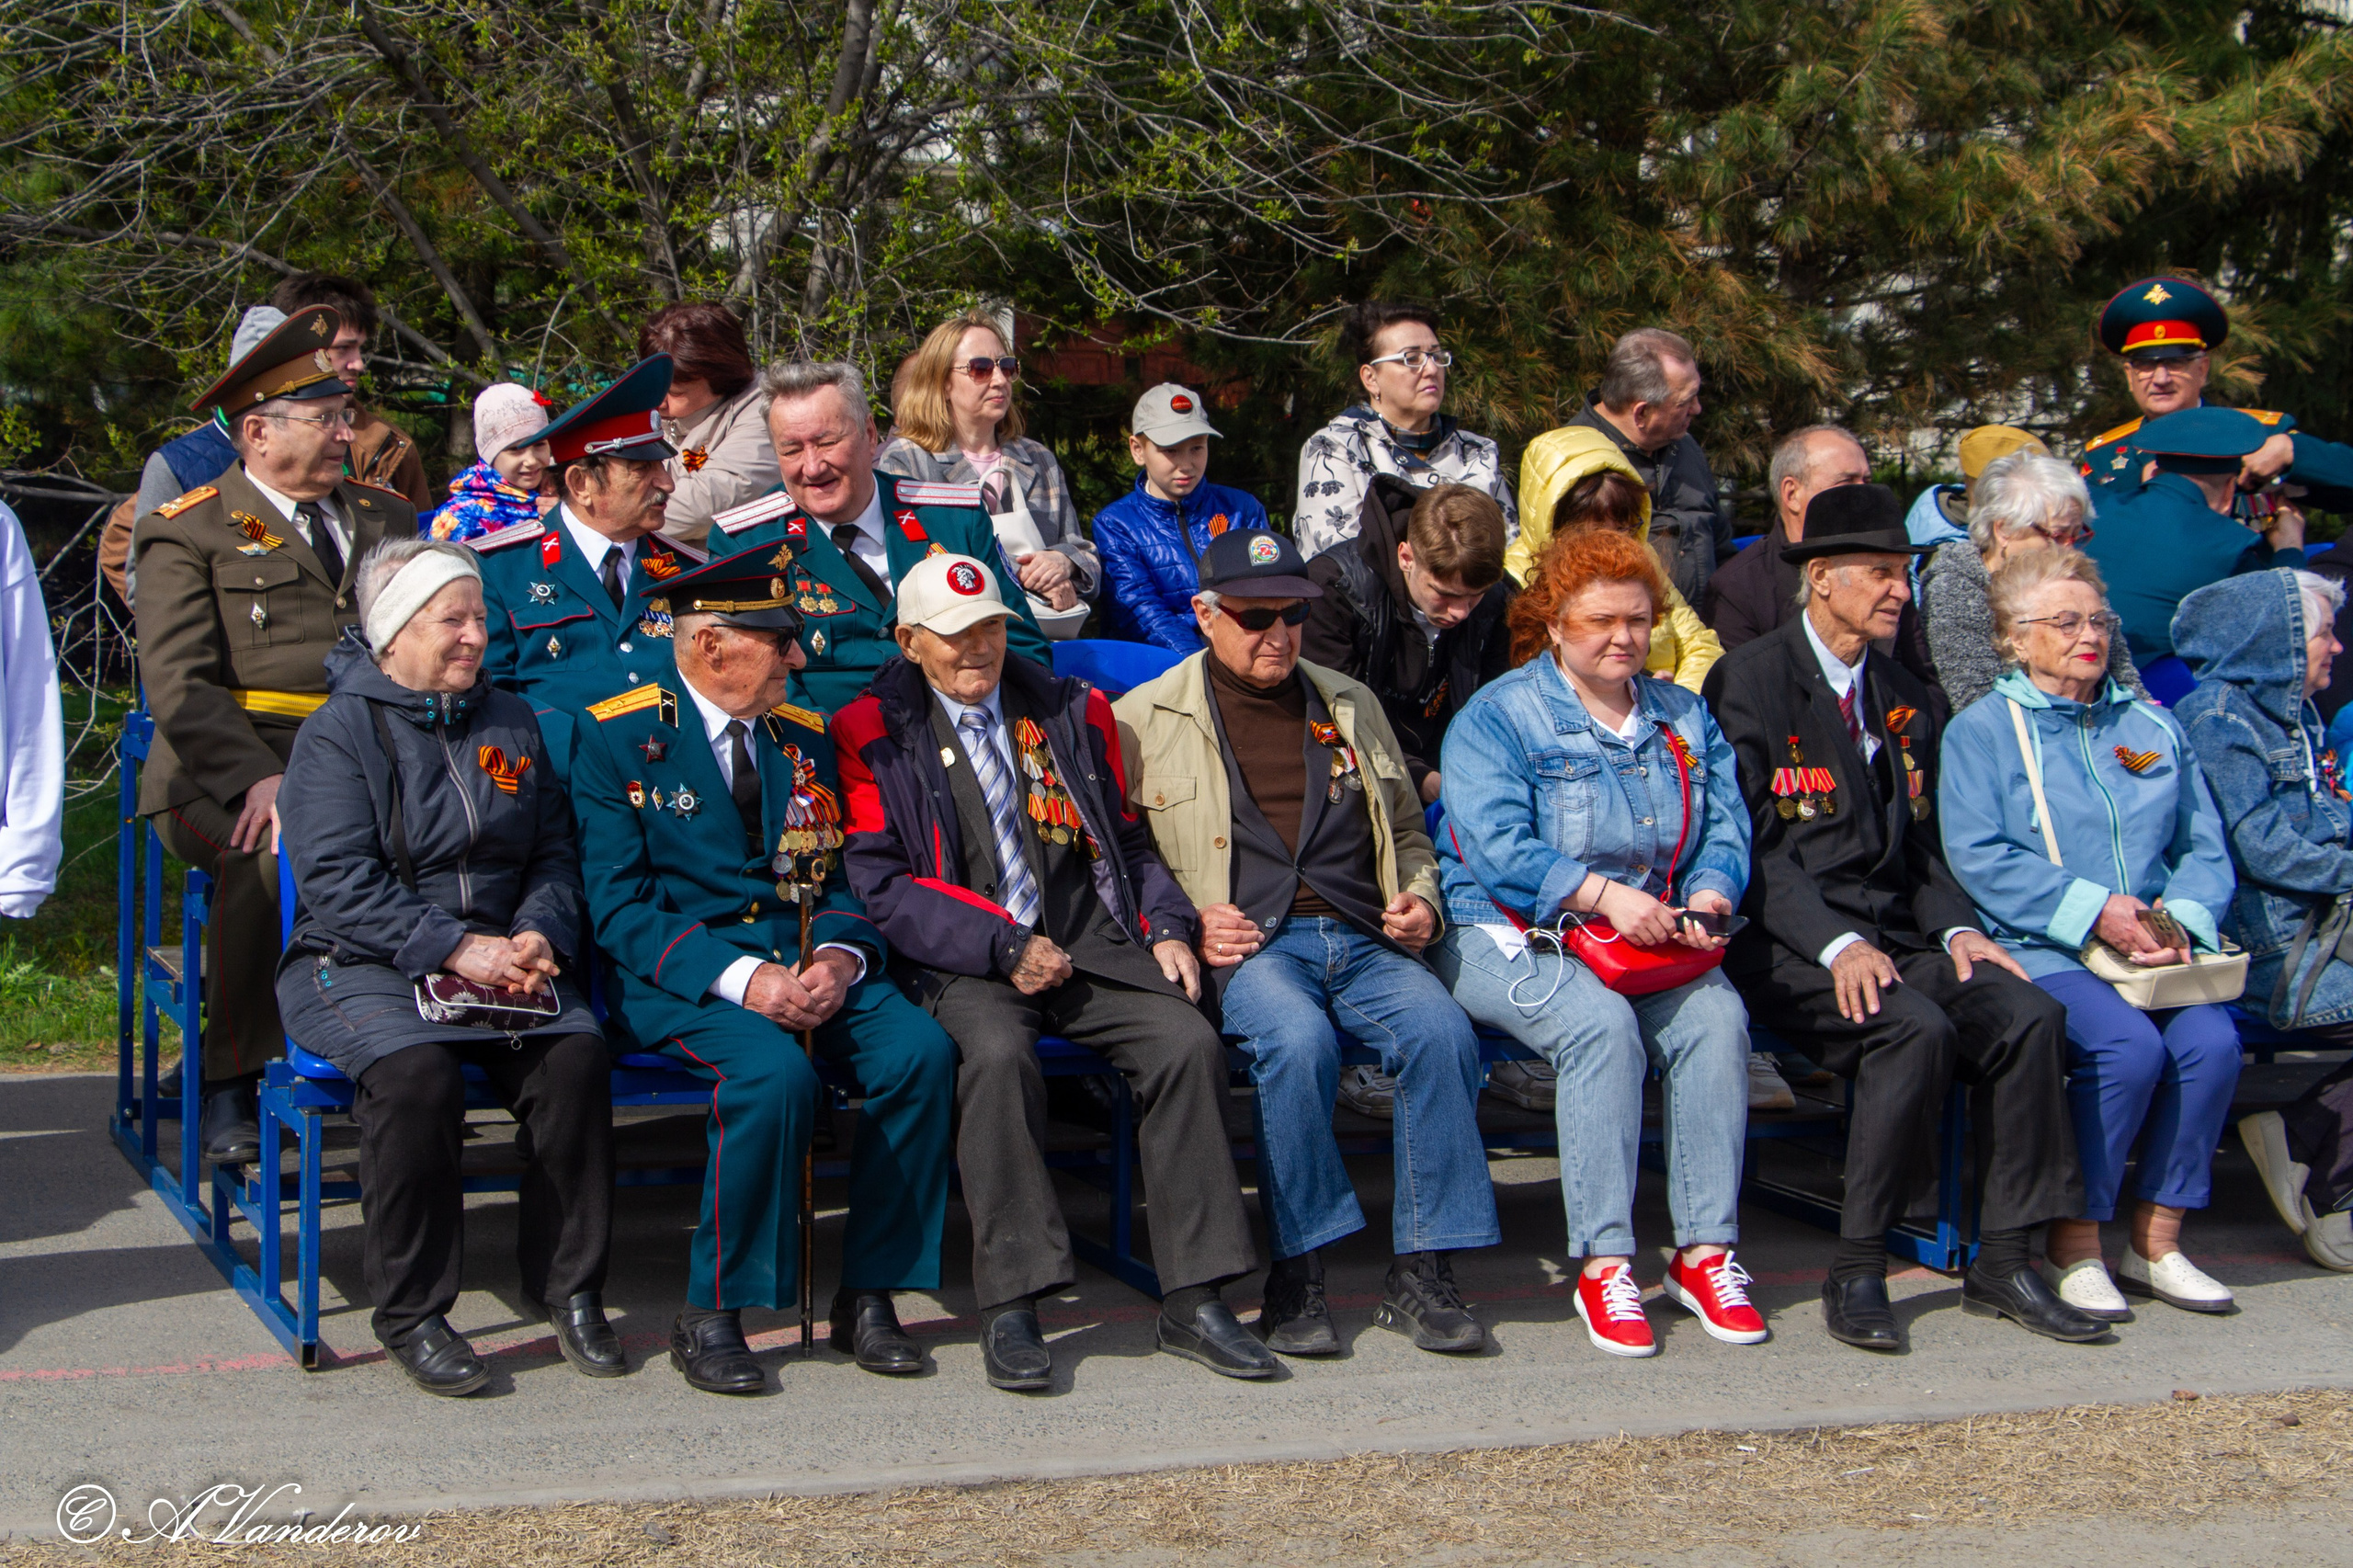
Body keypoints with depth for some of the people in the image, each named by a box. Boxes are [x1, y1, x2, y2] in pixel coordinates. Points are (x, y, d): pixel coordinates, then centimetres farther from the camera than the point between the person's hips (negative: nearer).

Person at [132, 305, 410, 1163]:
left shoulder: (387, 520, 22)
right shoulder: (188, 531, 5)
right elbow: (178, 685, -6)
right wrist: (256, 780, -22)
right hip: (229, 777, -4)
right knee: (272, 848, -36)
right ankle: (229, 1088, -20)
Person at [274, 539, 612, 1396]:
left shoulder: (511, 721, 16)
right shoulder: (337, 731, -1)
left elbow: (554, 850, 14)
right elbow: (338, 883, -12)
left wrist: (539, 935, -7)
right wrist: (455, 950, -21)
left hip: (499, 956, 4)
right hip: (359, 964, -4)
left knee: (578, 1054, -25)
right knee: (417, 1070, -34)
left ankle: (567, 1287, -10)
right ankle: (411, 1311, -18)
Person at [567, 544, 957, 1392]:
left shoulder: (804, 736, 18)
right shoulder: (614, 736, 0)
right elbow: (620, 908, -7)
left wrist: (839, 958, -8)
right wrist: (740, 978, -21)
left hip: (811, 965, 5)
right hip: (681, 975, -5)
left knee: (921, 1050, -24)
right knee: (774, 1072, -35)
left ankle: (869, 1295, -10)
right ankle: (710, 1315, -18)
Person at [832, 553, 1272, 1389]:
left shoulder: (1073, 712, 18)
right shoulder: (874, 734, 4)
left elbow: (1126, 838, 23)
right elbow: (880, 884, -4)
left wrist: (1166, 927, 3)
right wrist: (1003, 947, -13)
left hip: (1090, 942, 4)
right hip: (963, 963, -4)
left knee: (1189, 1042, -23)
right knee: (999, 1055, -36)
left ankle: (1192, 1301, -18)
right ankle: (1009, 1309, -29)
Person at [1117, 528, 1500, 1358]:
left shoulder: (1351, 705, 23)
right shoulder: (1145, 719, 11)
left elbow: (1407, 832, 32)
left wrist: (1420, 899, 11)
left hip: (1363, 939, 4)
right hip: (1249, 945, -3)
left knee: (1442, 1031, -28)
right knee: (1298, 1040, -37)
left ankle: (1420, 1274, -19)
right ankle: (1296, 1278, -22)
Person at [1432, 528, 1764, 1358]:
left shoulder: (1685, 718, 18)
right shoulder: (1497, 717, -1)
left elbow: (1726, 827, 10)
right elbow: (1497, 847, -15)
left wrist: (1710, 894, -13)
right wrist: (1603, 895, -25)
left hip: (1655, 940, 5)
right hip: (1508, 936, -5)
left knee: (1718, 1017, -25)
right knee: (1601, 1023, -34)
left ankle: (1705, 1254, -19)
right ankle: (1603, 1266, -28)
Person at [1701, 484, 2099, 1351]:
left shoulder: (1904, 697, 20)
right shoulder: (1749, 680, -3)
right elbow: (1750, 845, -10)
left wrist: (1958, 929, 0)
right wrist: (1837, 945, -22)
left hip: (1895, 937, 7)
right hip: (1783, 945, -7)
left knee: (2029, 1014, -18)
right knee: (1916, 1029, -32)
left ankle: (2002, 1262, -10)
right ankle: (1856, 1271, -20)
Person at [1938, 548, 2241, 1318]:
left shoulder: (2152, 727, 21)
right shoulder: (1981, 730, 6)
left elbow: (2204, 846, 15)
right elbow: (1979, 858, -7)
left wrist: (2181, 919, -6)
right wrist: (2093, 909, -16)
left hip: (2153, 951, 4)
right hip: (2039, 951, -4)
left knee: (2212, 1040, -25)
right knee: (2130, 1044, -31)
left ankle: (2156, 1241, -10)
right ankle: (2073, 1246, -15)